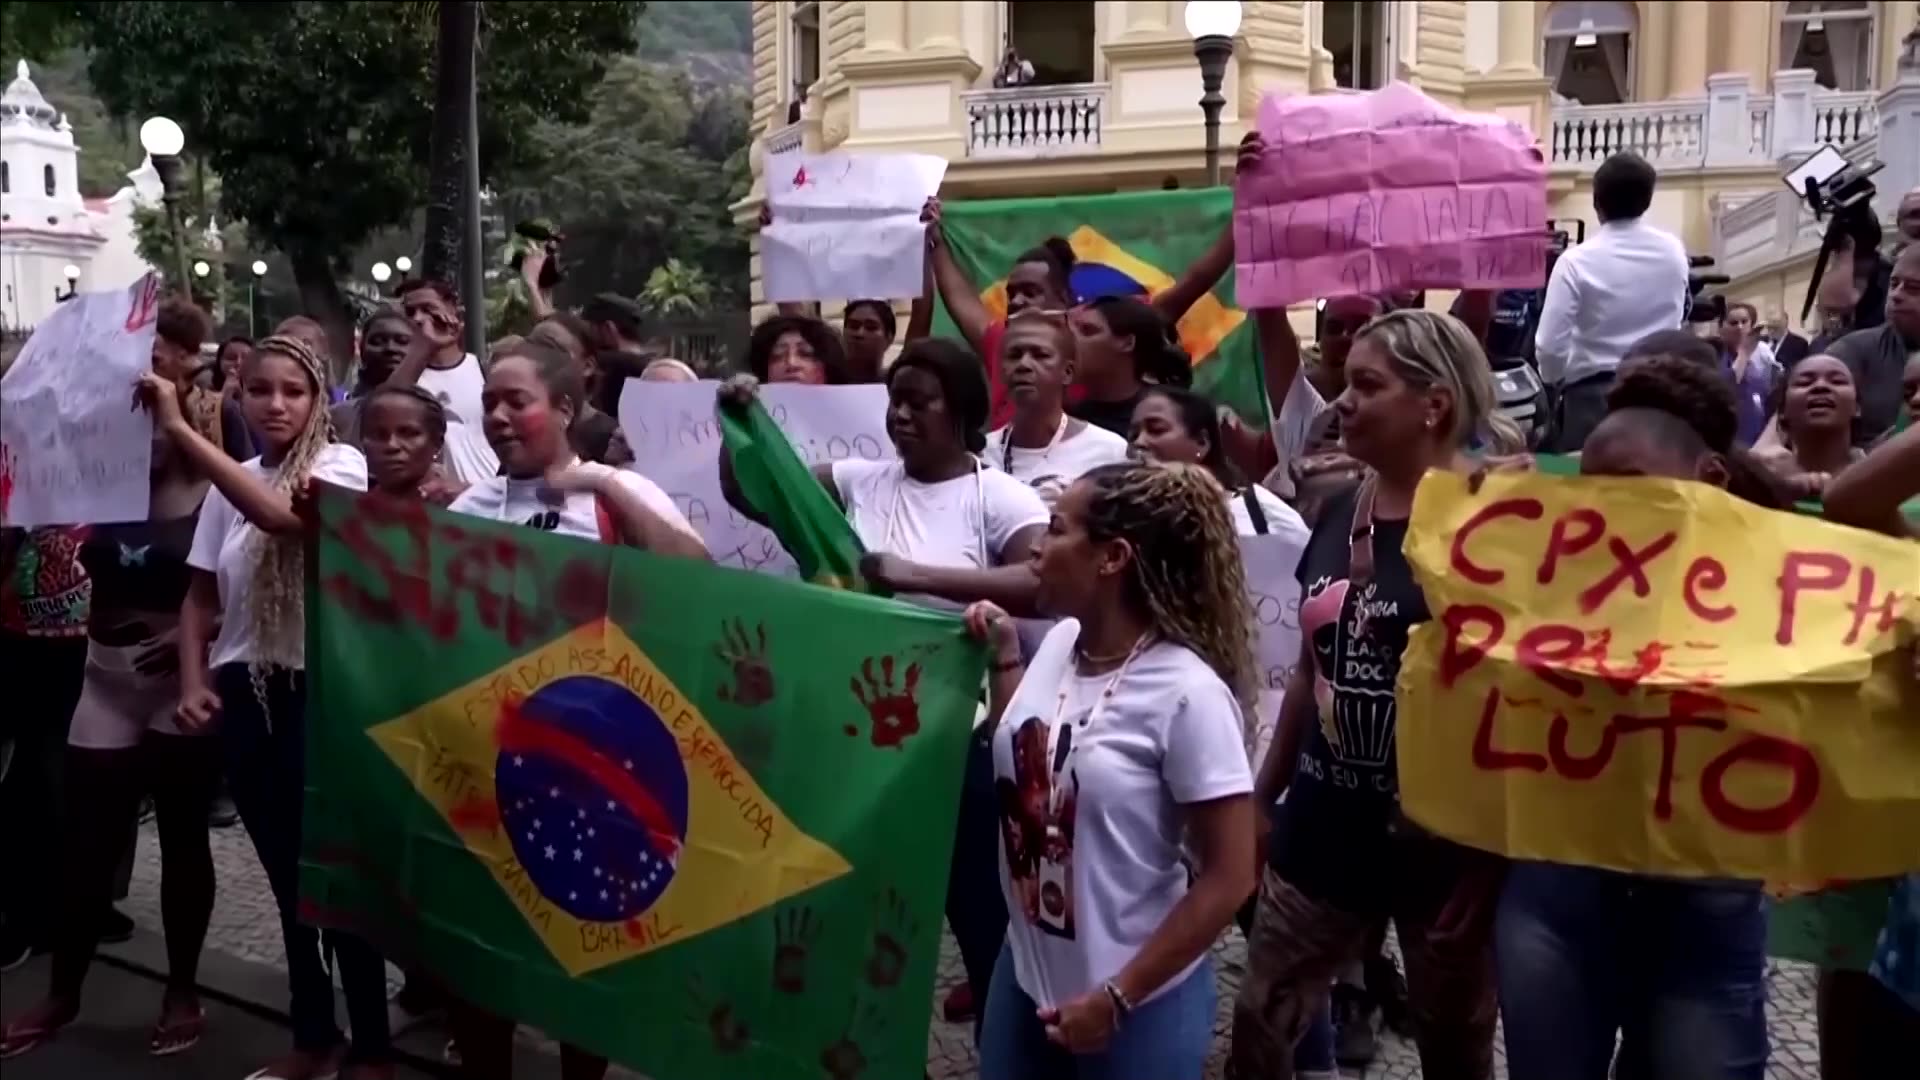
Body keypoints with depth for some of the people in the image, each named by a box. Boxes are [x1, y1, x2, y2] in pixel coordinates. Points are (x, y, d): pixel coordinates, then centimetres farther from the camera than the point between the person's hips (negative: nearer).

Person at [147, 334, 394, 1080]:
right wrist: (194, 682, 0)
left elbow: (283, 515, -30)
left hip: (320, 690, -6)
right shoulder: (230, 483, 9)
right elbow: (202, 595, 13)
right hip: (245, 693, 6)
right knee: (286, 873, 15)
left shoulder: (342, 465, -8)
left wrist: (179, 431, -31)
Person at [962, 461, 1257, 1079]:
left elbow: (1228, 877, -18)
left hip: (1140, 1003, -6)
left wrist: (1118, 996, -15)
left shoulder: (1187, 693, -22)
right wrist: (1003, 655, 3)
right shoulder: (1059, 642, -3)